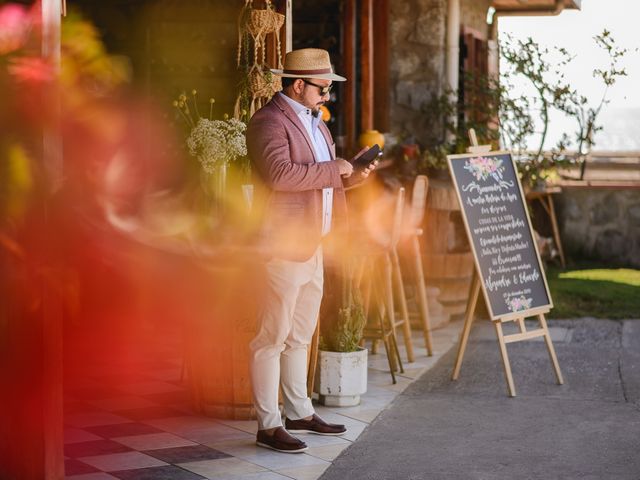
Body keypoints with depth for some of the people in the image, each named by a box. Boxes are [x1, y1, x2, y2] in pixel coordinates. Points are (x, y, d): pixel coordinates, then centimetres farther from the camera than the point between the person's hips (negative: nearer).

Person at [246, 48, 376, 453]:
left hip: (312, 245, 10)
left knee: (300, 335, 17)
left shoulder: (314, 121, 18)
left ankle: (299, 413, 28)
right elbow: (279, 173, -28)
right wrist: (333, 169, -20)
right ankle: (268, 425, 0)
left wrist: (350, 177, 10)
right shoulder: (269, 122, -13)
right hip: (283, 245, -10)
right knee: (273, 336, -5)